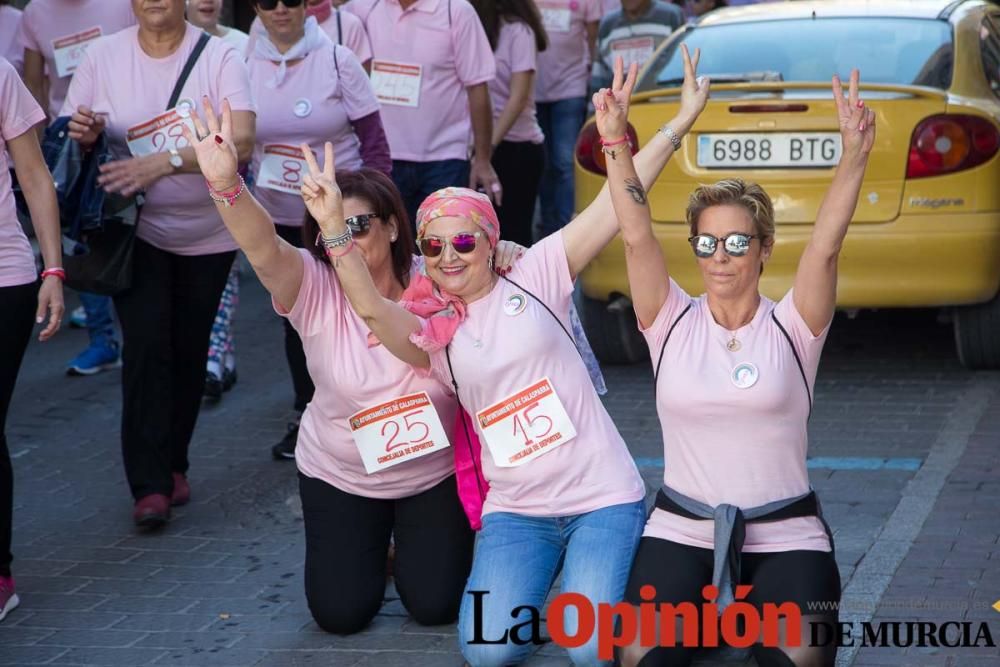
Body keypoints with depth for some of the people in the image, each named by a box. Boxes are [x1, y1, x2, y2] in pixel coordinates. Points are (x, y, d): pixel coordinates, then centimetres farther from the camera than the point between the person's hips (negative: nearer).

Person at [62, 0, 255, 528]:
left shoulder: (219, 57, -11)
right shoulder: (103, 57, -6)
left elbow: (242, 143, -23)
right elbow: (72, 138, 2)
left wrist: (165, 161, -36)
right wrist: (83, 136, -23)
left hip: (207, 233, 1)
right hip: (138, 229, -1)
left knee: (189, 351, 11)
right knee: (146, 346, -13)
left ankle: (173, 465, 29)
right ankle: (150, 484, -9)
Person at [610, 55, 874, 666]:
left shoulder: (791, 329, -3)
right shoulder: (672, 323, 1)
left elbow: (825, 248, -18)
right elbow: (637, 238, -11)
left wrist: (855, 156, -33)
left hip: (785, 534, -1)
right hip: (682, 530, 1)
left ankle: (755, 610, 9)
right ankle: (704, 612, 11)